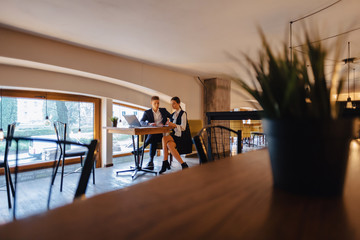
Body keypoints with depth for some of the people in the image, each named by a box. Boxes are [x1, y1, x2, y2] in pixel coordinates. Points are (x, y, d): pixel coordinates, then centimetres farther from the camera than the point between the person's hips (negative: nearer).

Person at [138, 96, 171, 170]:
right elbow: (141, 122, -5)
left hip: (162, 133, 1)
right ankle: (151, 161, -34)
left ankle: (141, 148, -21)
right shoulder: (147, 112, 10)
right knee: (153, 141, -35)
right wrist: (149, 124, -26)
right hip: (152, 133, 0)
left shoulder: (163, 110, 16)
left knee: (152, 137, -34)